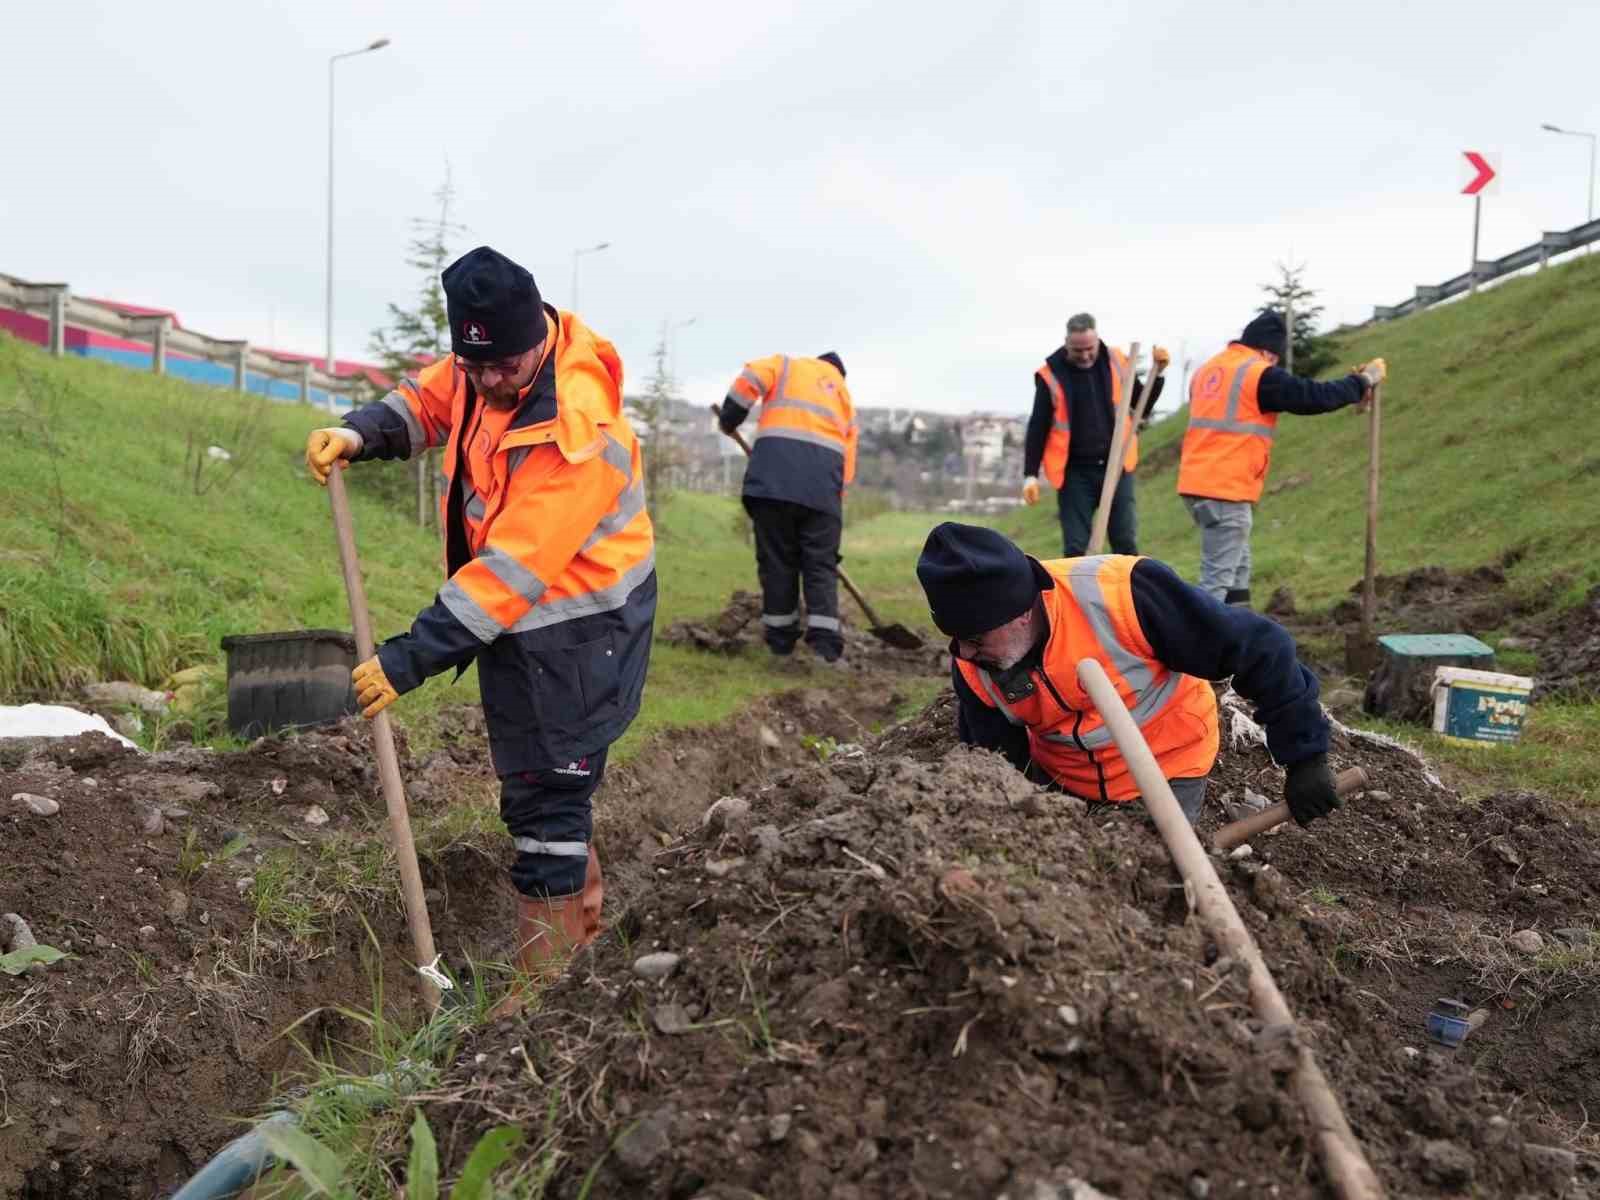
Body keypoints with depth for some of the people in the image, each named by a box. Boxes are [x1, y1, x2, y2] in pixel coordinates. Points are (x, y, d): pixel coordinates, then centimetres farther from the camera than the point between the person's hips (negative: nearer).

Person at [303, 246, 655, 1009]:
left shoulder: (576, 431, -31)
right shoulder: (488, 362, -5)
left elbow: (513, 571, -31)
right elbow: (427, 400, 14)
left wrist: (412, 659, -30)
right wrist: (361, 433, -8)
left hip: (573, 631, -9)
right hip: (518, 616, 9)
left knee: (545, 801, -3)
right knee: (543, 780, 22)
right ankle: (585, 916, 42)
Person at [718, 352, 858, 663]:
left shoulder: (787, 365, 23)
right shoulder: (844, 396, 31)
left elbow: (749, 380, 1)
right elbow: (847, 461, 23)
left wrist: (728, 420, 12)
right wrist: (835, 496, 26)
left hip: (774, 470, -2)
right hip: (823, 478, 2)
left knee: (776, 558, 6)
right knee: (821, 562, 6)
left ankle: (781, 636, 11)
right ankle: (824, 639, -4)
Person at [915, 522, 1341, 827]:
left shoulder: (1121, 595, -36)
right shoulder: (972, 669, -19)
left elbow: (1259, 649, -27)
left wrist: (1305, 757, -22)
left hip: (1167, 769, -4)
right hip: (1058, 776, 4)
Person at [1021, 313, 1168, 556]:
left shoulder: (1116, 362, 3)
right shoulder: (1051, 375, -5)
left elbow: (1142, 407, 14)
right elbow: (1038, 428, -1)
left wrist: (1158, 373, 0)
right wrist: (1030, 475, -5)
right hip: (1075, 472, -2)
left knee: (1126, 543, 4)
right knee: (1075, 548, 1)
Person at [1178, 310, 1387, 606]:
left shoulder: (1208, 370, 16)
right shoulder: (1260, 375, -10)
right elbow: (1314, 397, -7)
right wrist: (1362, 381, 7)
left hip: (1198, 483, 9)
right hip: (1227, 490, -9)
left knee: (1237, 568, 19)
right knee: (1218, 576, -7)